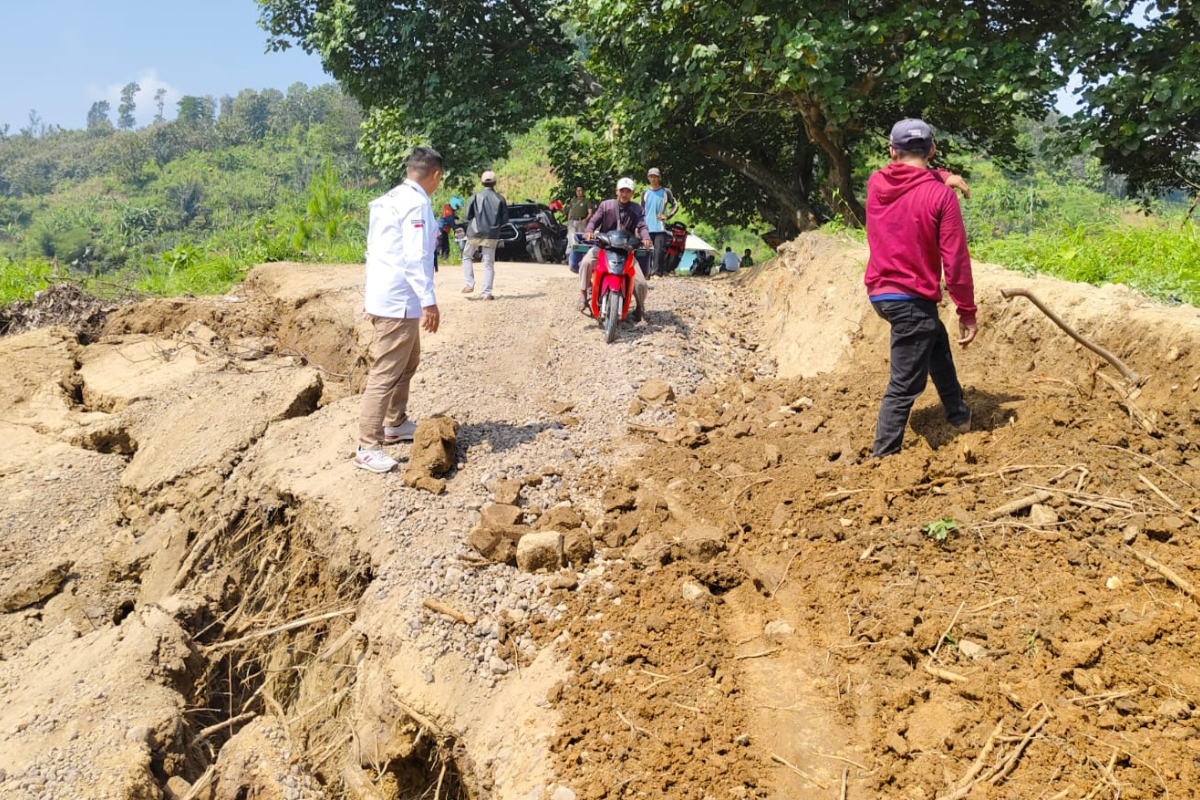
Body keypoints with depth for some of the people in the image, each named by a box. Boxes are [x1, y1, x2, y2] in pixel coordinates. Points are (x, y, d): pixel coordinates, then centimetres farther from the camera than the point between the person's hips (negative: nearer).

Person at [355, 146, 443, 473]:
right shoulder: (416, 203, -14)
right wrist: (429, 301, -21)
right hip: (399, 301, -10)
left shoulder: (391, 199, 15)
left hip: (383, 295, 10)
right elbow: (415, 258, -21)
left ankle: (395, 424, 34)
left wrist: (369, 290, 24)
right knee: (385, 374, -8)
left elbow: (373, 249, 19)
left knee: (408, 363, 23)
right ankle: (367, 447, -5)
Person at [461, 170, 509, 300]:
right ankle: (486, 292, 1)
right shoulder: (500, 198, -1)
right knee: (489, 263, 6)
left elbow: (468, 215, -6)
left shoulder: (476, 196, -6)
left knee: (467, 256, 20)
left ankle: (469, 284, 9)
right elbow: (505, 219, 2)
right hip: (492, 235, 1)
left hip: (475, 232, -1)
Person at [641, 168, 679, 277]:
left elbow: (675, 205, 12)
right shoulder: (645, 193, 13)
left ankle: (656, 271, -14)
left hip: (660, 228, -3)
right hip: (647, 228, 3)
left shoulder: (666, 192, 5)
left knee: (659, 250, -13)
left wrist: (667, 216, -2)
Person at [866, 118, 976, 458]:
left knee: (938, 344, 30)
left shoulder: (875, 184, 2)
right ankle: (882, 456, 4)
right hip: (913, 300, -7)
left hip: (880, 292, 7)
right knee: (904, 387, 0)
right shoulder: (941, 195, -12)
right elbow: (955, 261, -12)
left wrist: (942, 177, 13)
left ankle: (959, 417, 42)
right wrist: (967, 311, -4)